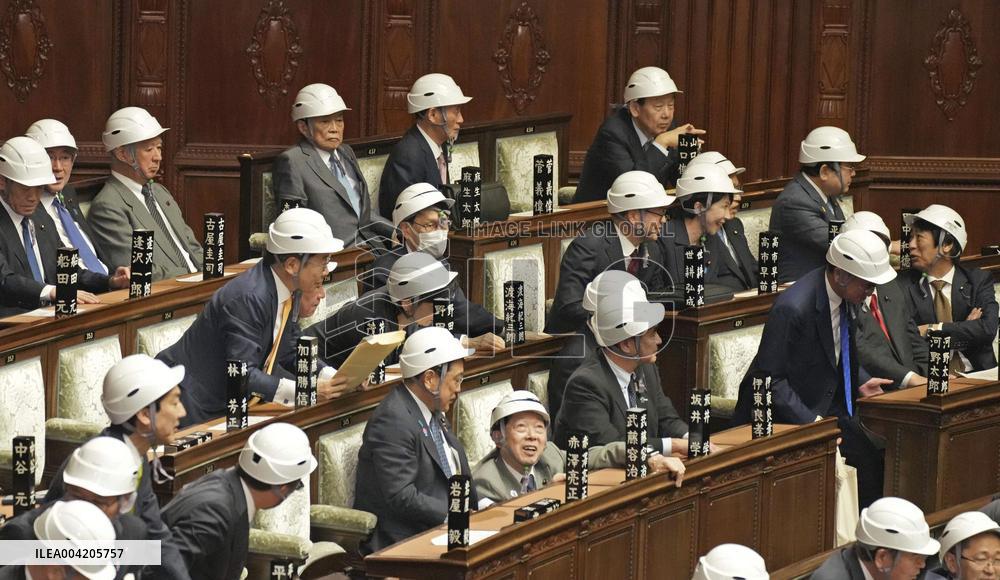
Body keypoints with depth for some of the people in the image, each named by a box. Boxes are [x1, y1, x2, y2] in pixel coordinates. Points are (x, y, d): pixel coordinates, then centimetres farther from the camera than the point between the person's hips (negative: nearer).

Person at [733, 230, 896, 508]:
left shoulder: (847, 297, -2)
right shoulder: (793, 307, -27)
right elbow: (770, 379, -22)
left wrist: (860, 382, 3)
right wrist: (810, 421, -24)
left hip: (829, 406, 8)